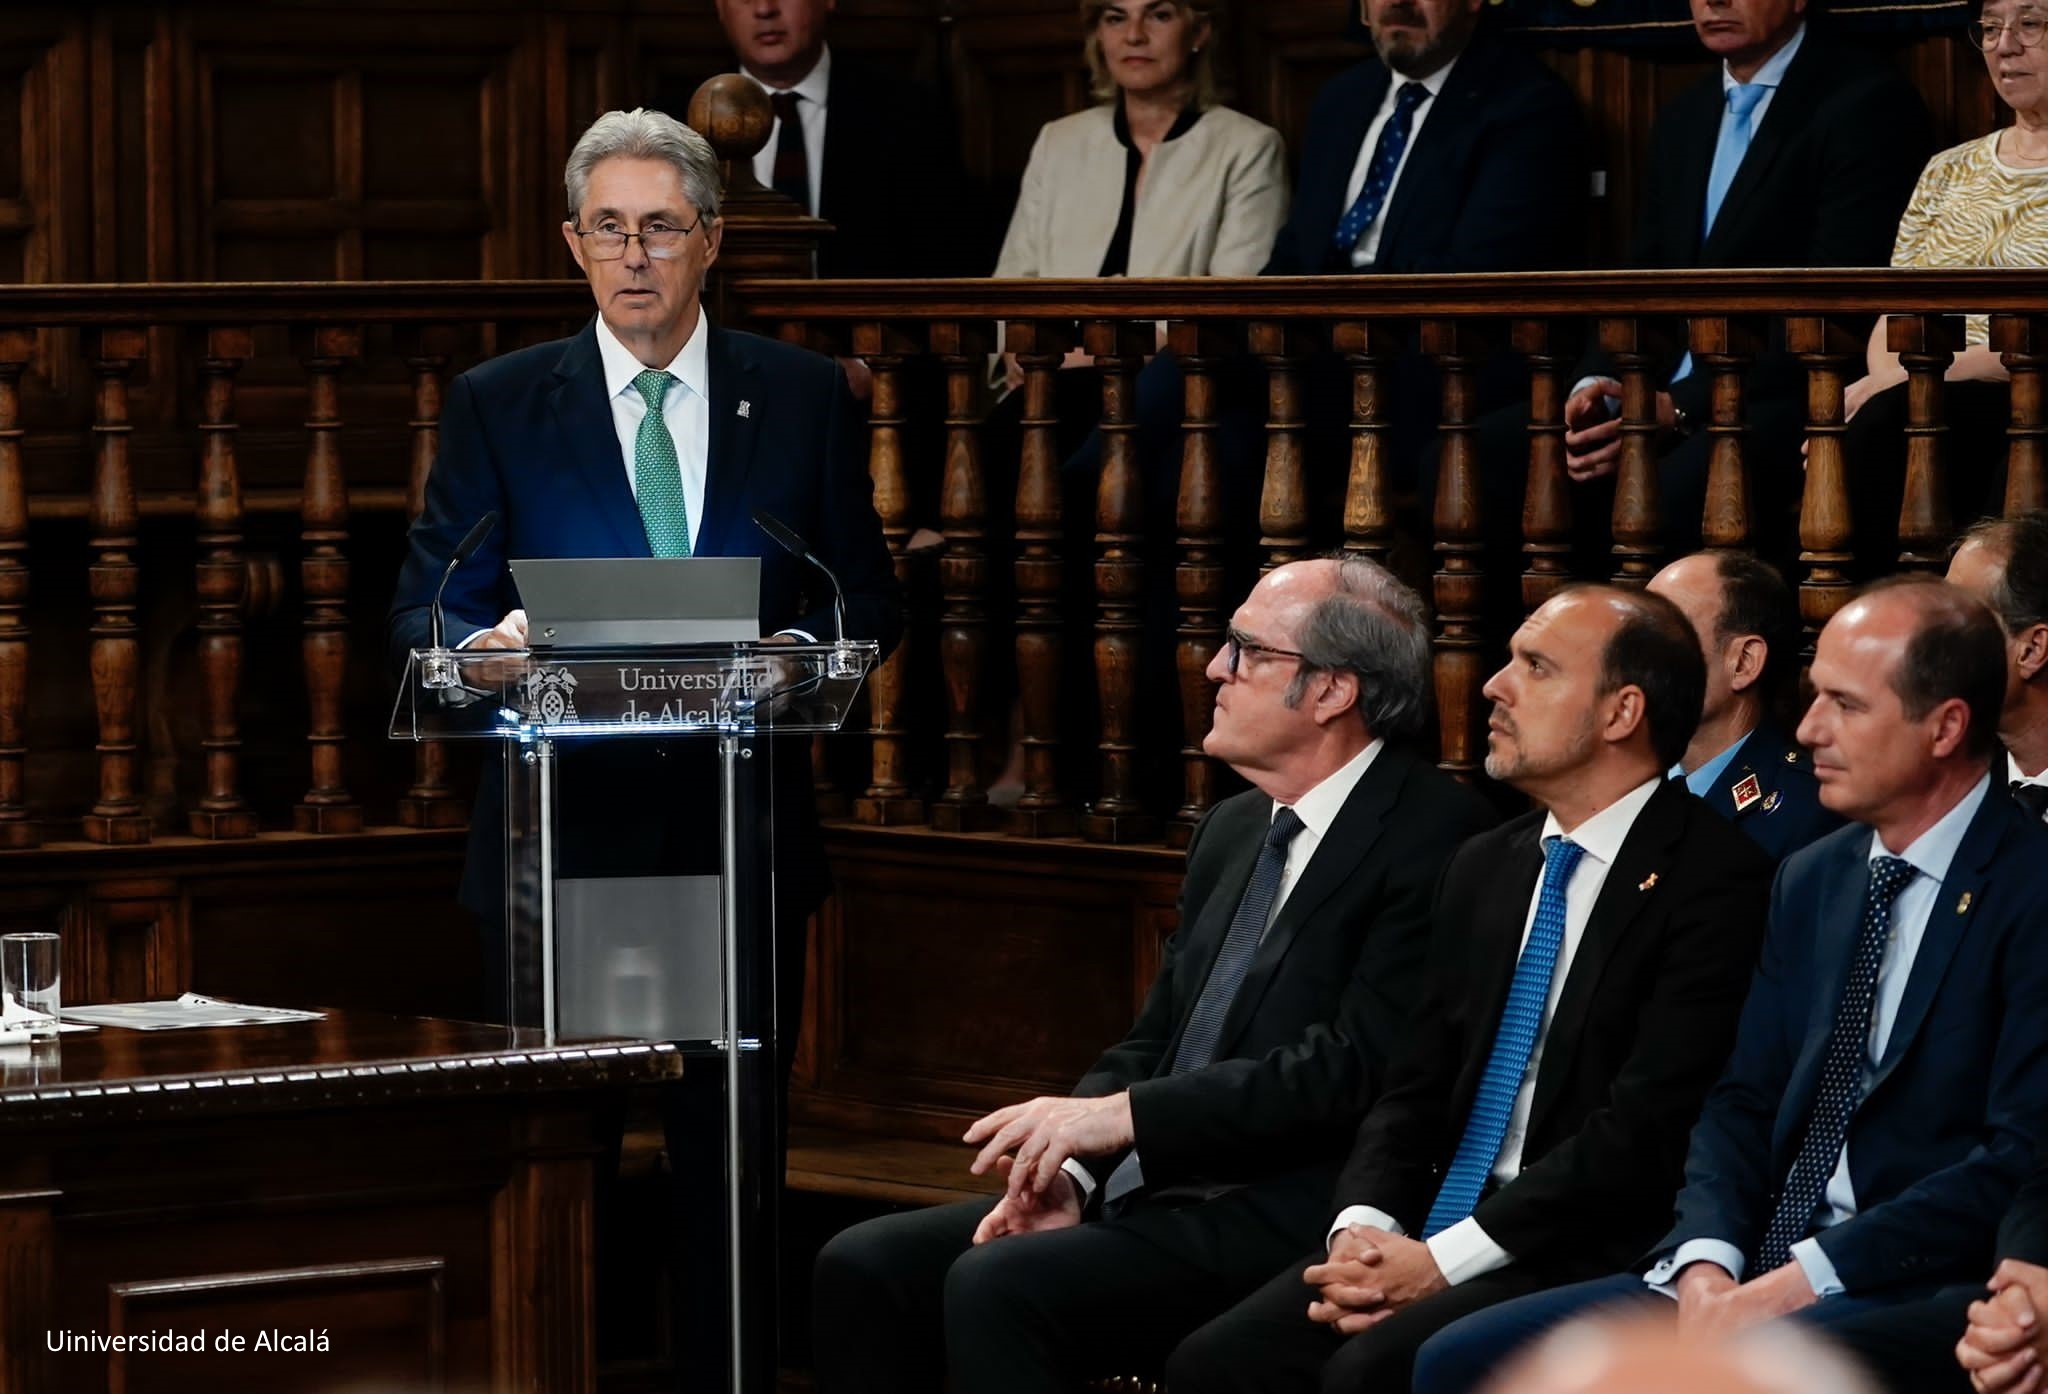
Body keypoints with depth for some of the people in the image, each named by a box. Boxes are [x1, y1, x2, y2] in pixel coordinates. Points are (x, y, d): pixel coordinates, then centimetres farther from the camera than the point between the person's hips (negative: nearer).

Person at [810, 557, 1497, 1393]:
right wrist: (1068, 1171, -1)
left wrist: (1124, 1114, -18)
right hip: (1145, 1194, 9)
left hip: (1284, 1222, -9)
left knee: (997, 1288, -27)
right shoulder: (1232, 831, 18)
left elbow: (1352, 1068, -18)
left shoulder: (1433, 837, -10)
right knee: (865, 1269, -5)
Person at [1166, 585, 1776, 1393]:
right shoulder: (1483, 869, 18)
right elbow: (1415, 1092, 16)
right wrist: (1363, 1227, -5)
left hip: (1591, 1259, -7)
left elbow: (1644, 1131, -15)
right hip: (1430, 1240, 7)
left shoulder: (1715, 880, -7)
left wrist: (1442, 1260, -17)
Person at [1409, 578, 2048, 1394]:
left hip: (1921, 1294, -8)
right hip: (1758, 1274, 8)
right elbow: (1743, 1104, 16)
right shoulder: (1810, 882, 18)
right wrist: (1706, 1264, -5)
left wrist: (1799, 1280, -16)